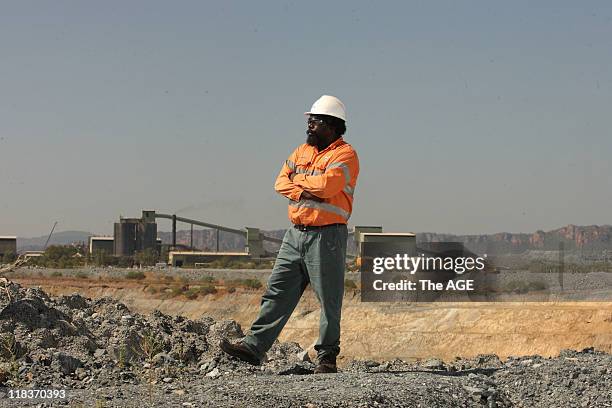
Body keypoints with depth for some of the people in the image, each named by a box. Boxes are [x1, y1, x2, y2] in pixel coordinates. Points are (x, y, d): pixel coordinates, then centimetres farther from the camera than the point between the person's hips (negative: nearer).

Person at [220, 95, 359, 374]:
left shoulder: (345, 154, -8)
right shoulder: (304, 150, 16)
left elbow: (327, 185, -23)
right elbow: (281, 182, 8)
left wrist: (299, 179, -5)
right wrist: (303, 192, -12)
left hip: (327, 237, -7)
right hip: (296, 233, 7)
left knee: (329, 300, 0)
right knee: (277, 292, 4)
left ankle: (326, 358, 9)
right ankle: (254, 346, 4)